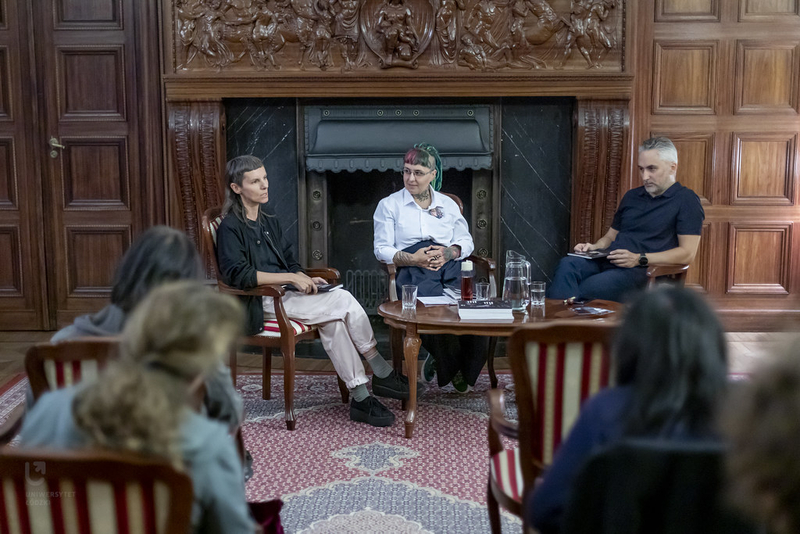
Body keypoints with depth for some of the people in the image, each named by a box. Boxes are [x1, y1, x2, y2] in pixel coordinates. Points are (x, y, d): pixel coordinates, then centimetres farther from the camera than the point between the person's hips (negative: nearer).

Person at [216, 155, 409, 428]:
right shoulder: (231, 227, -6)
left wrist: (307, 280, -2)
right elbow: (237, 274, -19)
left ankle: (360, 397, -23)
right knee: (343, 301, -22)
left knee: (333, 321, -24)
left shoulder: (270, 222, 19)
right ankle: (382, 373, -14)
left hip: (285, 293, 7)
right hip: (261, 304, -7)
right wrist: (292, 278, -21)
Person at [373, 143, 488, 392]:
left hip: (450, 268, 3)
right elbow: (382, 249, 7)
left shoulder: (448, 204, 24)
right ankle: (443, 362, -10)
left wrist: (449, 252, -3)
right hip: (412, 271, -2)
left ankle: (465, 370, -6)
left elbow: (466, 241, 20)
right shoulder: (389, 205, 16)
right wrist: (411, 258, -11)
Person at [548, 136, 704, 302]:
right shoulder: (632, 196, 26)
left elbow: (687, 253, -6)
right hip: (606, 262, 6)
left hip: (642, 271, -6)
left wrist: (639, 259, -16)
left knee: (588, 289, -35)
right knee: (568, 264, -28)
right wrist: (594, 247, 7)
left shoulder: (686, 200, 4)